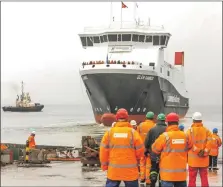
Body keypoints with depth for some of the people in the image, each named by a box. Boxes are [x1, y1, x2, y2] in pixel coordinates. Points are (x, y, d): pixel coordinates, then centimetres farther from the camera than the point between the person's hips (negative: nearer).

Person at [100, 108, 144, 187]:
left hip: (113, 170, 2)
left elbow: (103, 150, 1)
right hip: (130, 171, -1)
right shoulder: (133, 132, -8)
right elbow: (140, 150, -3)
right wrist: (136, 159, 18)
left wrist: (104, 165, 14)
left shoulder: (109, 132, -3)